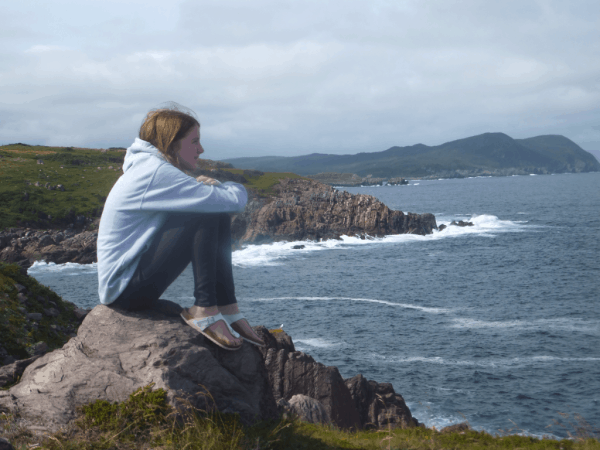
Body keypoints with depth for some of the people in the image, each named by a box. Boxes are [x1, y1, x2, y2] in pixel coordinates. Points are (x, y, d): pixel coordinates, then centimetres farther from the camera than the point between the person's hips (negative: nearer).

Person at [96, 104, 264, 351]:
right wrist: (234, 189, 2)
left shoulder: (151, 168, 12)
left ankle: (227, 309, 2)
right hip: (124, 290, -10)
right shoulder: (155, 172, -19)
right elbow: (235, 200, -22)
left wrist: (207, 188, -6)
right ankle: (204, 310, -18)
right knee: (207, 215, -20)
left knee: (218, 216, 6)